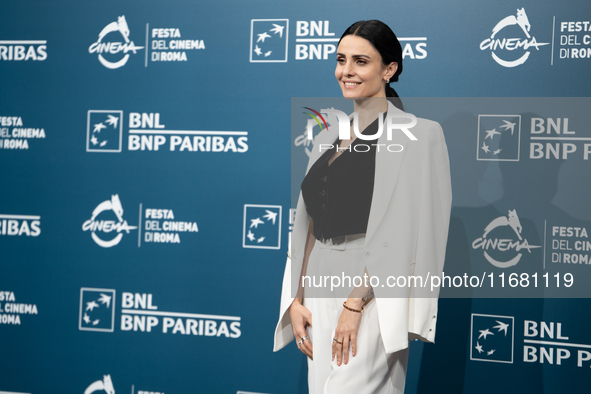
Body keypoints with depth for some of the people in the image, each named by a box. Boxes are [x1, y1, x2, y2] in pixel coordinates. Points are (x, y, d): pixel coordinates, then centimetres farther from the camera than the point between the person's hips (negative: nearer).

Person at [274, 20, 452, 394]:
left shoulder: (418, 133, -5)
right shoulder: (328, 137, 16)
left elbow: (405, 228, -12)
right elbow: (310, 224, 15)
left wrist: (356, 303, -16)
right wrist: (296, 299, 7)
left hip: (375, 295, -7)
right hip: (321, 290, 7)